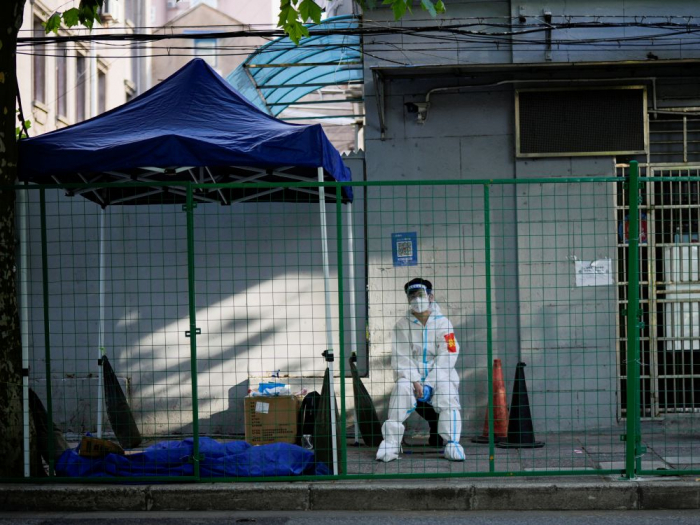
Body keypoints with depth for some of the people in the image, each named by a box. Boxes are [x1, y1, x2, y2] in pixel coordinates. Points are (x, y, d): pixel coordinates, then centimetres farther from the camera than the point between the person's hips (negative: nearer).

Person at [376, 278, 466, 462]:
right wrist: (415, 381, -18)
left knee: (447, 390, -31)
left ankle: (452, 443, -29)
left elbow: (447, 357, -7)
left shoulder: (442, 323, 0)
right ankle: (391, 442, -30)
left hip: (439, 373, -1)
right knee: (401, 387, -30)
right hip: (410, 374, 1)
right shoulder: (402, 325, 6)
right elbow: (401, 357, -2)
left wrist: (429, 383, -18)